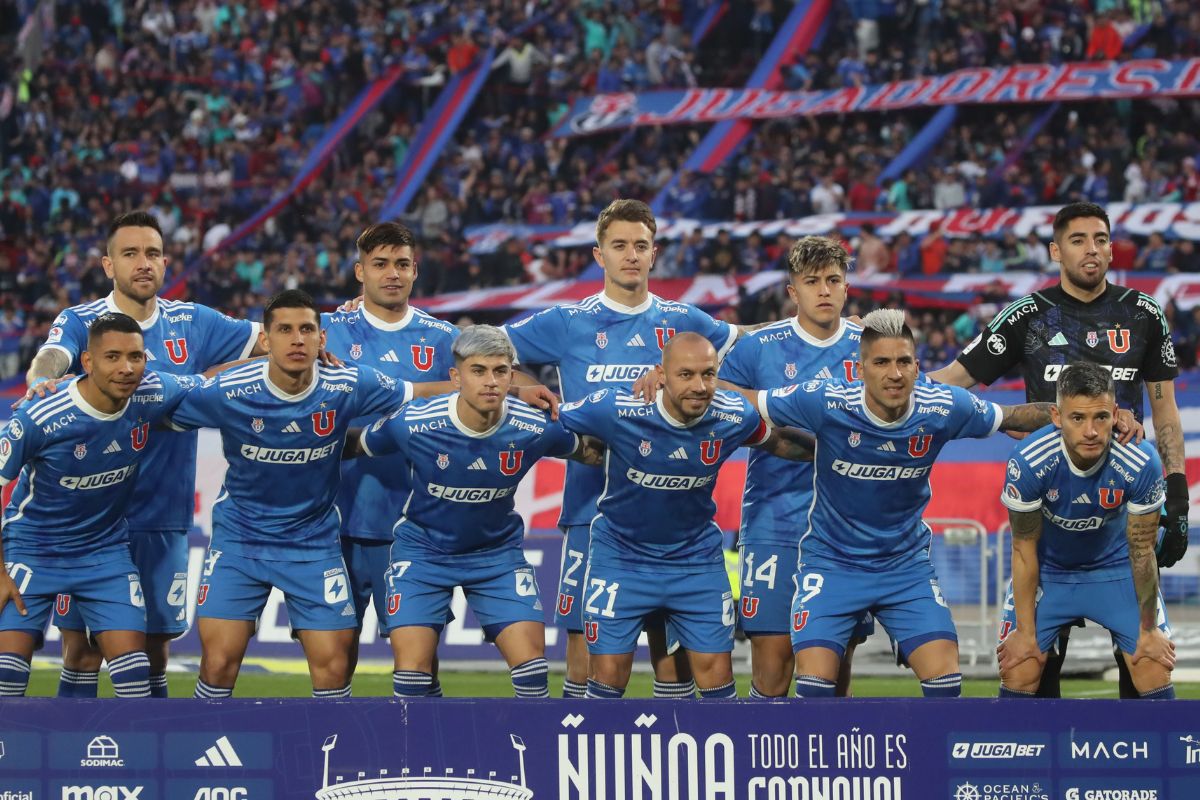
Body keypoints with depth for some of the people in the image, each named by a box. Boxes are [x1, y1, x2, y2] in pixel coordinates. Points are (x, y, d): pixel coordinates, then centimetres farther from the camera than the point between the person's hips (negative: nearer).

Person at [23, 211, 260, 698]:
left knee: (154, 648, 6)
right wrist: (41, 379, -44)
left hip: (161, 517, 3)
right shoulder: (80, 322, -1)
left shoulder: (192, 323, 7)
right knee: (81, 647, -4)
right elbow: (50, 358, -21)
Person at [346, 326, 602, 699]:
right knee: (412, 665, -9)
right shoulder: (412, 424, -23)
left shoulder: (537, 428, -18)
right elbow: (354, 446, -5)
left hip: (498, 552, 1)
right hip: (423, 551, -1)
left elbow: (584, 449, 5)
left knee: (531, 661, -8)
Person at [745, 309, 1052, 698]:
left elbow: (1015, 417, 3)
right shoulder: (825, 401, -21)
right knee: (815, 681, -15)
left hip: (907, 563, 2)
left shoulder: (944, 409, -14)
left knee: (945, 678, -10)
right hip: (831, 561, -2)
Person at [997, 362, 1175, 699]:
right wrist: (1025, 631, -11)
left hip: (1115, 568, 0)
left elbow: (1142, 551, -14)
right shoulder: (1028, 461, -31)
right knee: (1018, 676, -10)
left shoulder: (1141, 464, -29)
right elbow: (1024, 550, -16)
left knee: (1155, 674, -8)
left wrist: (1149, 630, -5)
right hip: (1048, 569, 0)